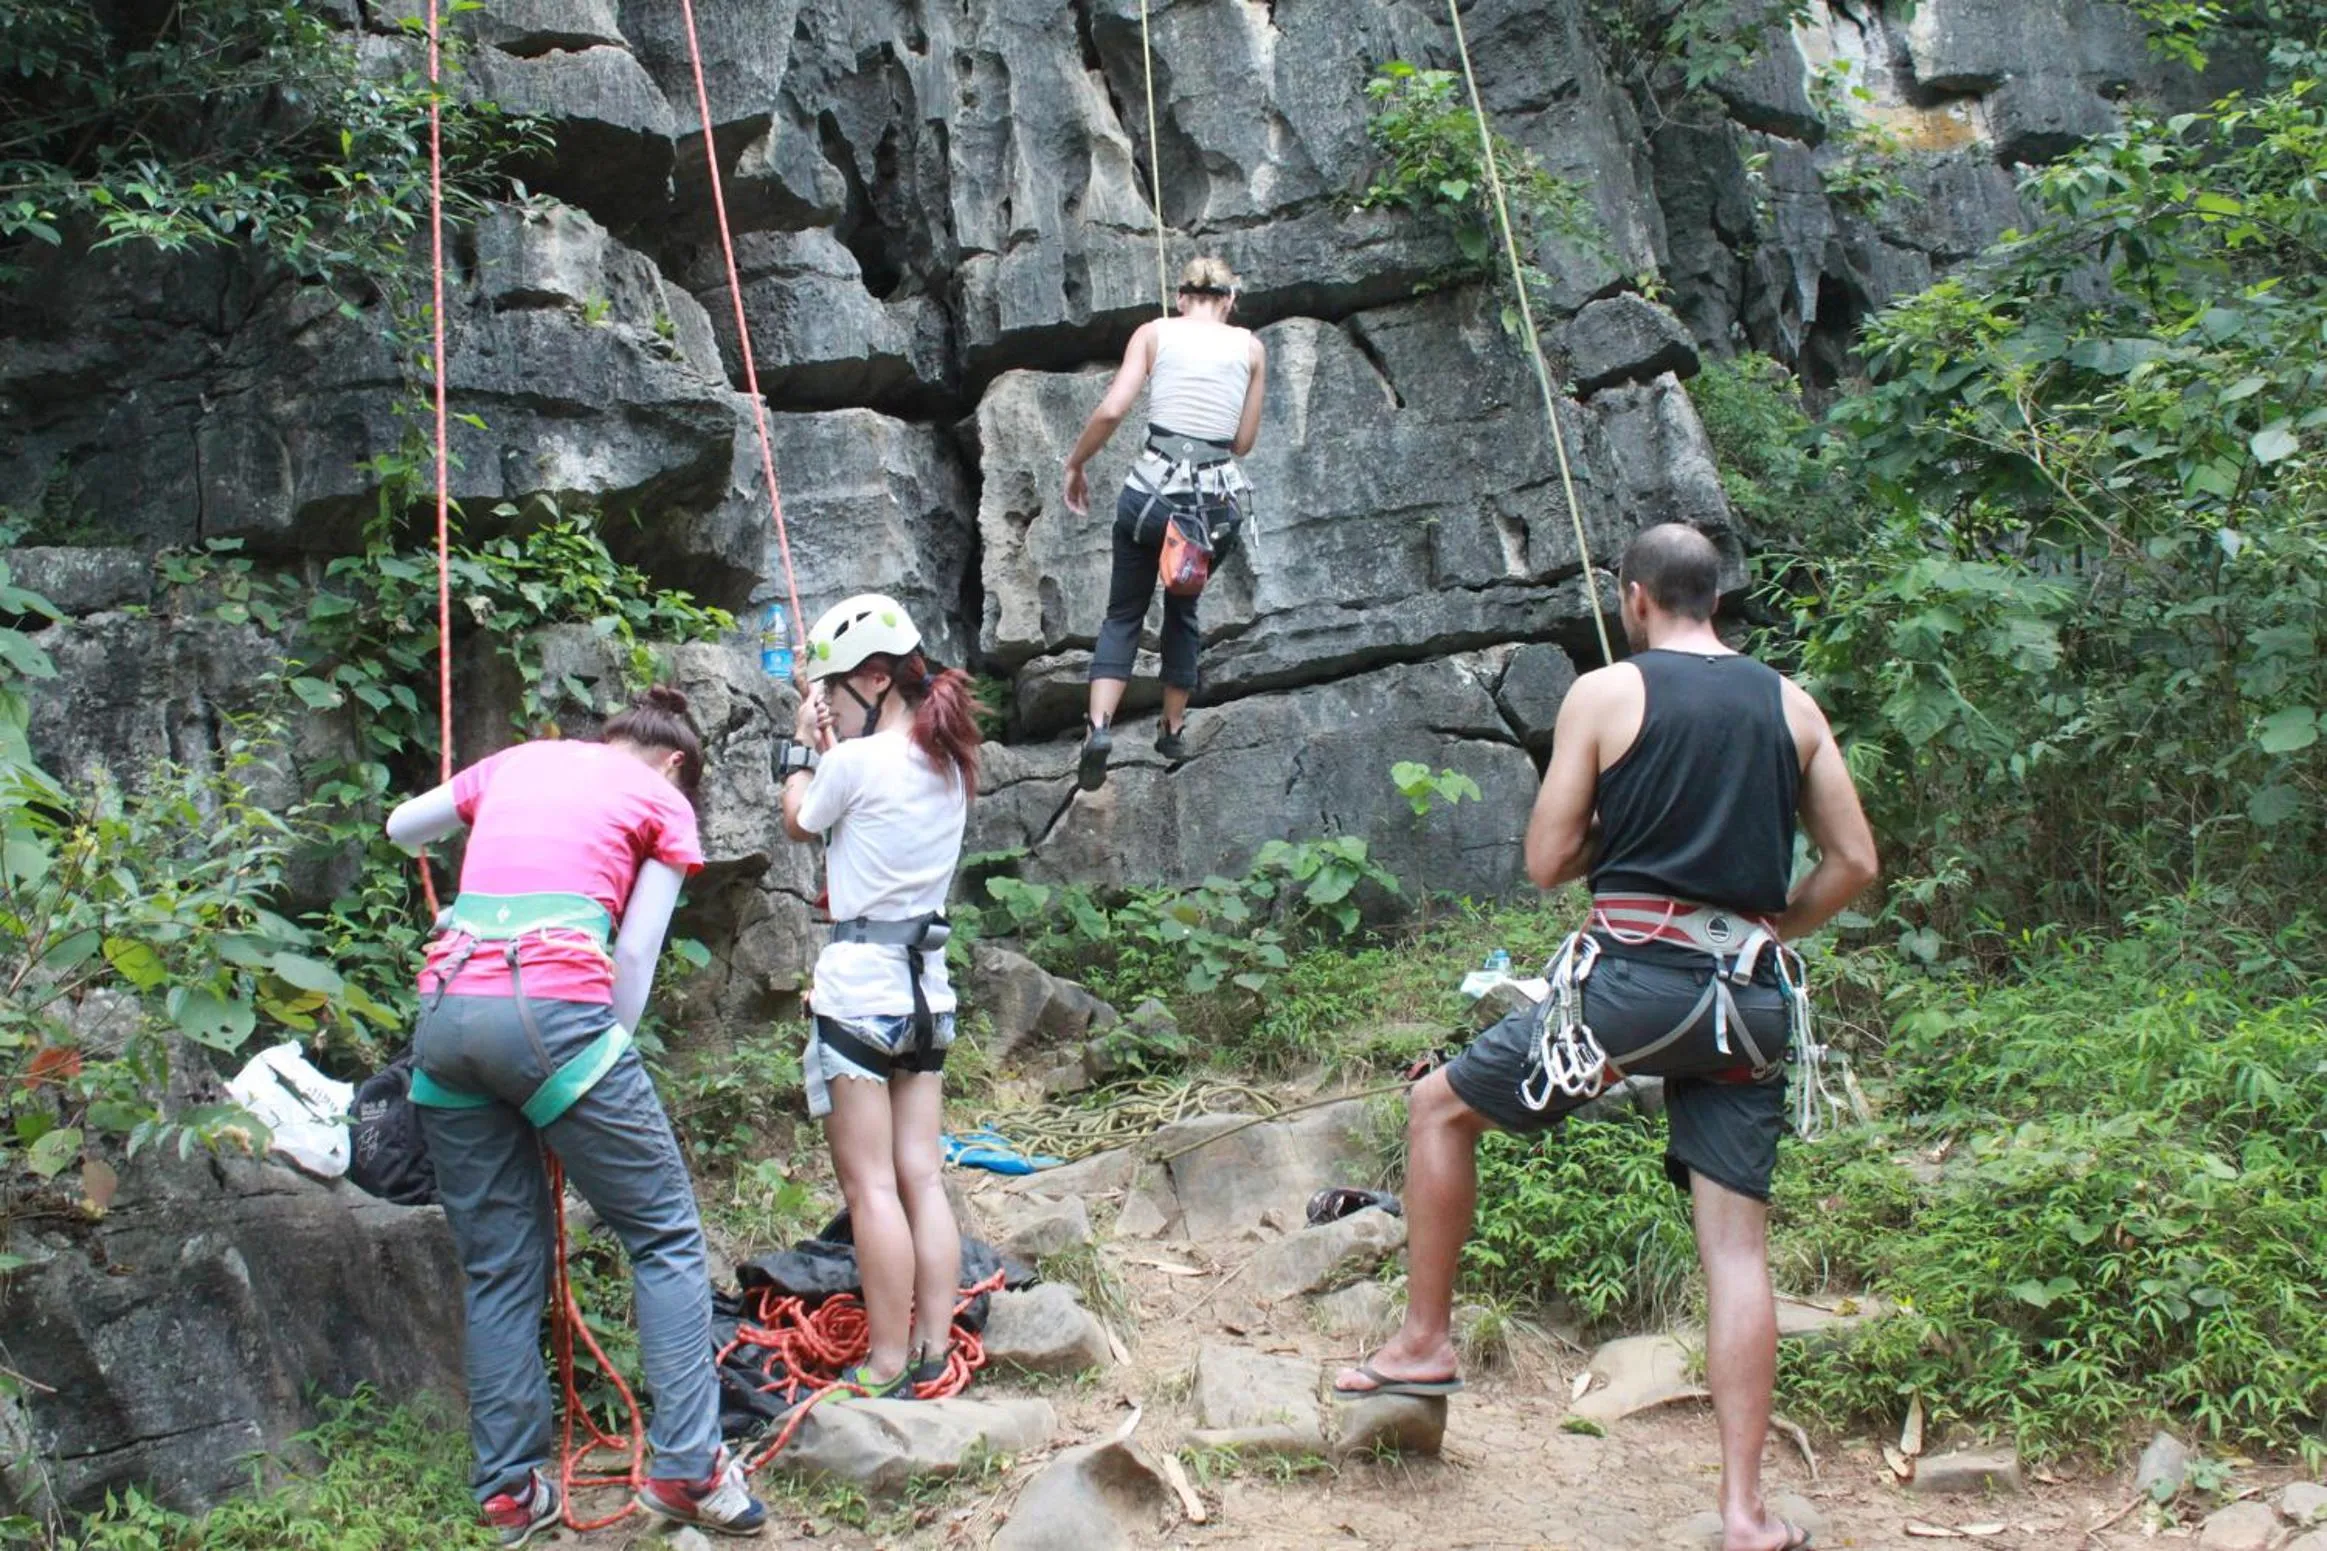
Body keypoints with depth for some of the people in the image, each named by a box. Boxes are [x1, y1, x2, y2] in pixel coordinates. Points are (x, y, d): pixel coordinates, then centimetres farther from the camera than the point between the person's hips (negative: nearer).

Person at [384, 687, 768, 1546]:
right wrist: (611, 1050, 13)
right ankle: (686, 1467, 1)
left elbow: (401, 828, 39)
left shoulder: (517, 760, 25)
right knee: (667, 1237, 7)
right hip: (551, 1009, -5)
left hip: (444, 1009, 5)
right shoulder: (661, 800, 14)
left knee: (500, 1267, 13)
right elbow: (636, 952, 7)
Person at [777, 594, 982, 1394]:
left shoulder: (857, 760, -13)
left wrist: (805, 745, 18)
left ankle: (888, 1365, -1)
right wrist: (831, 744, 18)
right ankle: (932, 1352, 12)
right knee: (922, 1178, 9)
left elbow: (799, 822, 5)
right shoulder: (949, 763, 9)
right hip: (928, 982, 8)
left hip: (859, 981, -8)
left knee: (870, 1186, -3)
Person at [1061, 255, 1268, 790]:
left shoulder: (1154, 333, 3)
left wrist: (1075, 464, 4)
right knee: (1183, 610, 26)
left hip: (1153, 490, -1)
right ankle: (1173, 729, 31)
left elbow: (1111, 409, -8)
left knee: (1123, 614, 13)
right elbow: (1244, 441, 9)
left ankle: (1099, 725, -8)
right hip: (1218, 502, 1)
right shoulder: (1250, 348, 7)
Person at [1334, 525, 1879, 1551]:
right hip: (1749, 1001, 4)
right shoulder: (1792, 706, 11)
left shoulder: (1605, 694, -1)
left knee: (1439, 1108, 15)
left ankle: (1423, 1344, 18)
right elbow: (1853, 865, 10)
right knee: (1737, 1242, 5)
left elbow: (1547, 862, 0)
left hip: (1632, 979, -4)